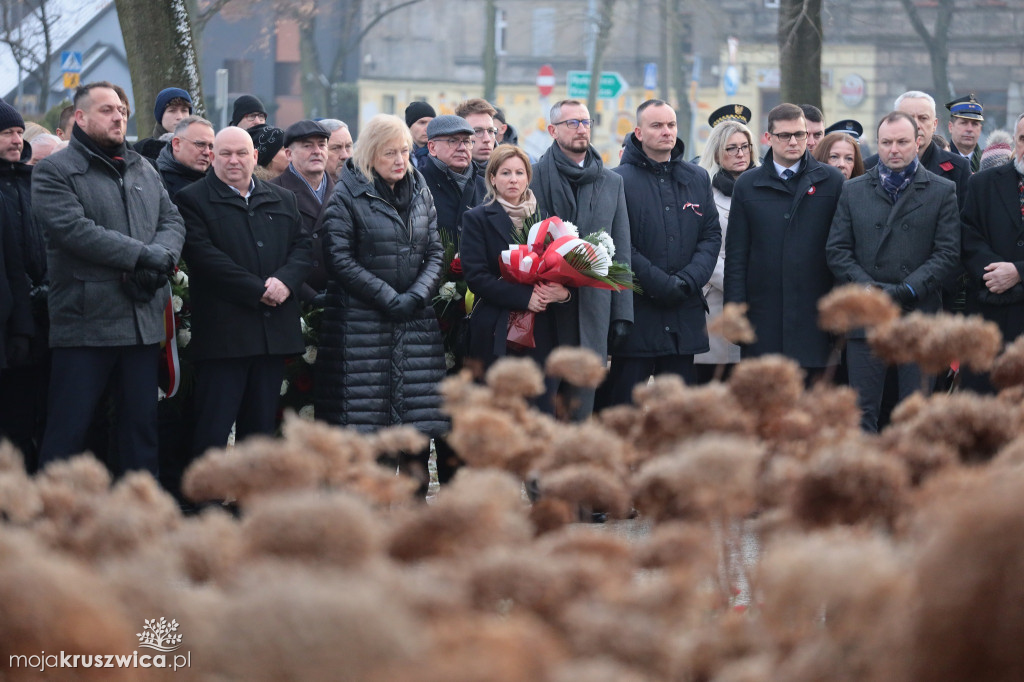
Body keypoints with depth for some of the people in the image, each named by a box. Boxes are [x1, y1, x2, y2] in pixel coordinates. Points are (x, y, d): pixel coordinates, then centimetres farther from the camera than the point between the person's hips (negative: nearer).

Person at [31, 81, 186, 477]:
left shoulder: (144, 170, 18)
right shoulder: (54, 172, -4)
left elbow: (173, 221, 11)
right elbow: (74, 229, -17)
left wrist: (160, 257, -11)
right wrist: (142, 255, -17)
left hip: (144, 321, 6)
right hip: (84, 322, -6)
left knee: (142, 426, 10)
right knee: (66, 431, -4)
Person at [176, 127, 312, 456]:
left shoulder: (283, 200, 18)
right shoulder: (193, 200, 0)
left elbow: (303, 246, 11)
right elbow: (204, 256, -11)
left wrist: (285, 280, -10)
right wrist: (258, 290, -15)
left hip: (275, 333, 5)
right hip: (222, 332, -5)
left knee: (262, 428, 10)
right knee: (212, 431, -7)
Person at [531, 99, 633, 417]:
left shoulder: (612, 182, 15)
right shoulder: (535, 176, 3)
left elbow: (621, 251, 13)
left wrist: (622, 313, 7)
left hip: (594, 310, 3)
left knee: (582, 408, 3)